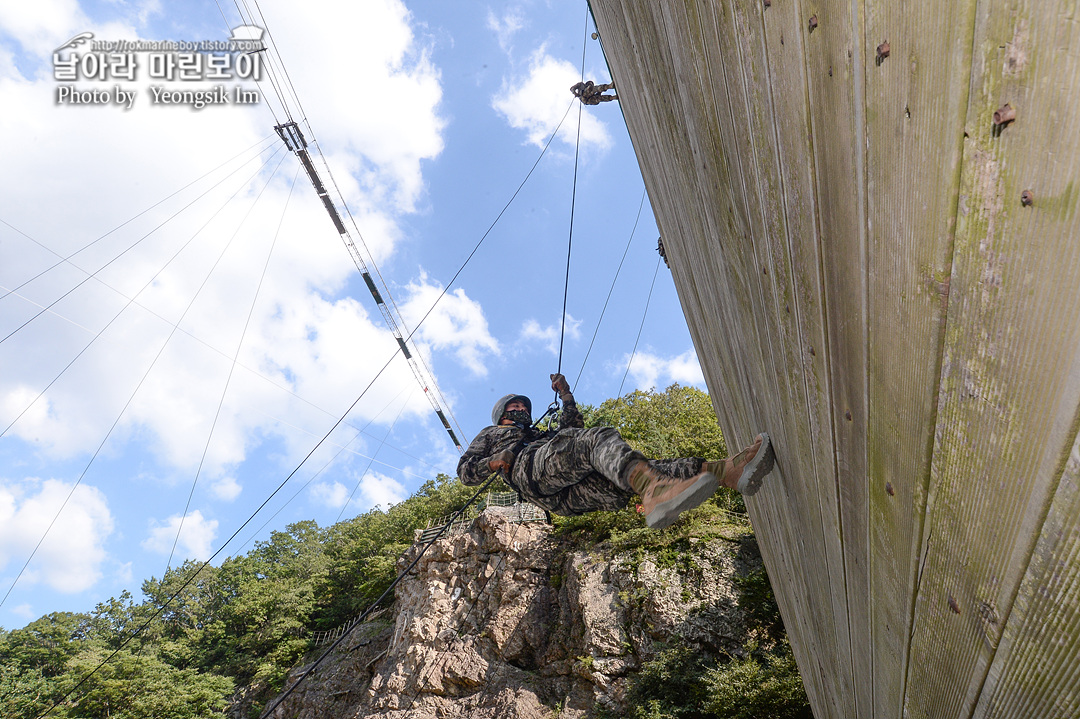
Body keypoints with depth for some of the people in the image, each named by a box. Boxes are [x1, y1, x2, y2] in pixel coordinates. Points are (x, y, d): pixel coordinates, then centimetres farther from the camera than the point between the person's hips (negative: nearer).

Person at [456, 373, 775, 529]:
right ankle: (655, 493, -65)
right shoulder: (490, 434, 35)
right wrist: (494, 462, 0)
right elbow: (465, 470, 20)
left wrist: (566, 395, 30)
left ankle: (729, 470, -40)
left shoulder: (538, 434, 48)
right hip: (532, 468, -6)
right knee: (601, 437, -33)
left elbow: (574, 428, 40)